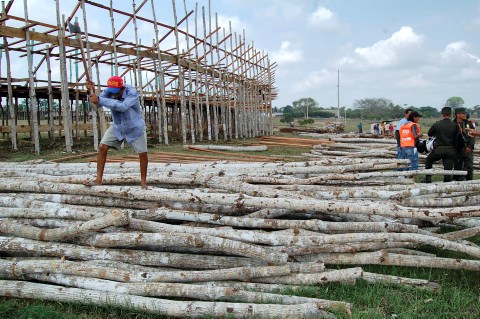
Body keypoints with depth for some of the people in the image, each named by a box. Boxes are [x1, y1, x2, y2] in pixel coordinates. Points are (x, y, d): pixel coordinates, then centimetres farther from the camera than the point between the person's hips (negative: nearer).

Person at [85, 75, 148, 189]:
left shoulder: (132, 92, -31)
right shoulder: (108, 91, -16)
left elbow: (123, 107, -47)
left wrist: (99, 100, -52)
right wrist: (92, 91, -43)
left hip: (135, 128, -3)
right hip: (117, 127, 4)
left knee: (142, 154, -4)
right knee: (102, 147, -9)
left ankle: (143, 181, 13)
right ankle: (99, 179, -2)